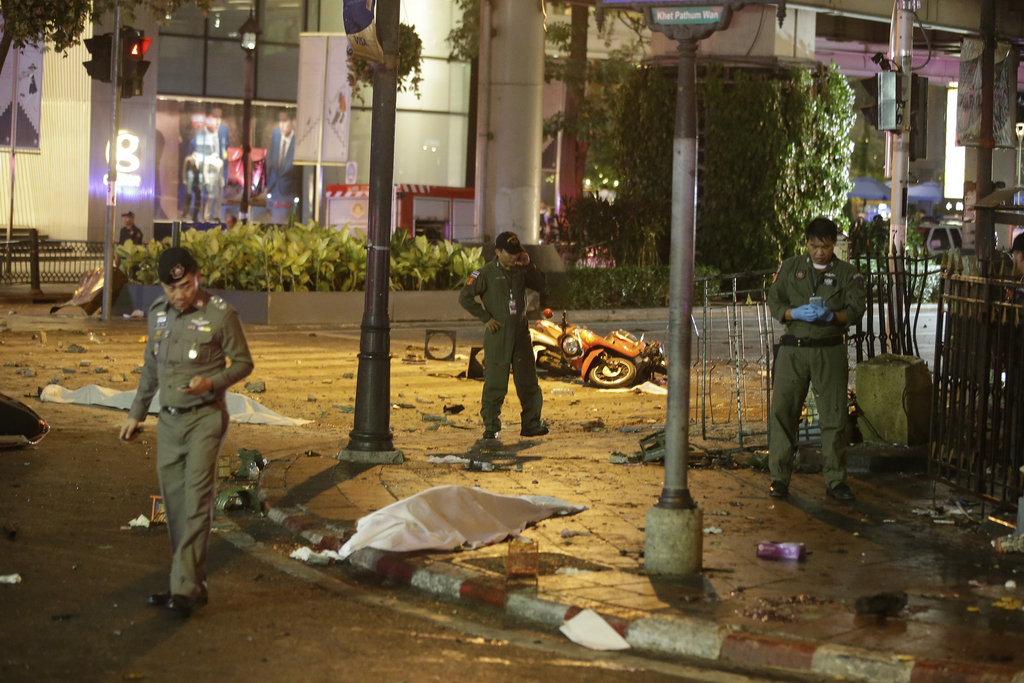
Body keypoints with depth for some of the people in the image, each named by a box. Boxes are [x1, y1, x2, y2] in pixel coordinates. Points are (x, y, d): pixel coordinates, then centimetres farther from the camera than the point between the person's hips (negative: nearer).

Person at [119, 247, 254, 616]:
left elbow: (243, 363, -2)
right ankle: (193, 584, 16)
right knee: (174, 504, 8)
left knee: (197, 501, -12)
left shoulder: (220, 315, -10)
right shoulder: (158, 313, 8)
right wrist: (136, 414, 22)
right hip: (169, 420, 6)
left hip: (205, 419, -6)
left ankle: (185, 587, -15)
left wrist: (212, 383, -20)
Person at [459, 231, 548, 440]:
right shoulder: (486, 273, -6)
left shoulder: (520, 271, 9)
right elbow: (465, 297, -8)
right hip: (497, 335, -5)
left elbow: (540, 286, 9)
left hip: (520, 333, 5)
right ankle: (491, 427, 5)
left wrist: (528, 265, -2)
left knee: (528, 381, 4)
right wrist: (485, 318, -12)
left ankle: (531, 424, 10)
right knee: (495, 383, -2)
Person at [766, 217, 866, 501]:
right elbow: (774, 302, 4)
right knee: (783, 411, -3)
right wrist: (796, 313, -16)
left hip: (830, 351, 0)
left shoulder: (848, 274, 7)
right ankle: (780, 477, 5)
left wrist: (831, 315, -22)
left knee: (834, 415, 0)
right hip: (793, 348, 0)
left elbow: (855, 310, -2)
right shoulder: (790, 268, 10)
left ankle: (836, 480, 9)